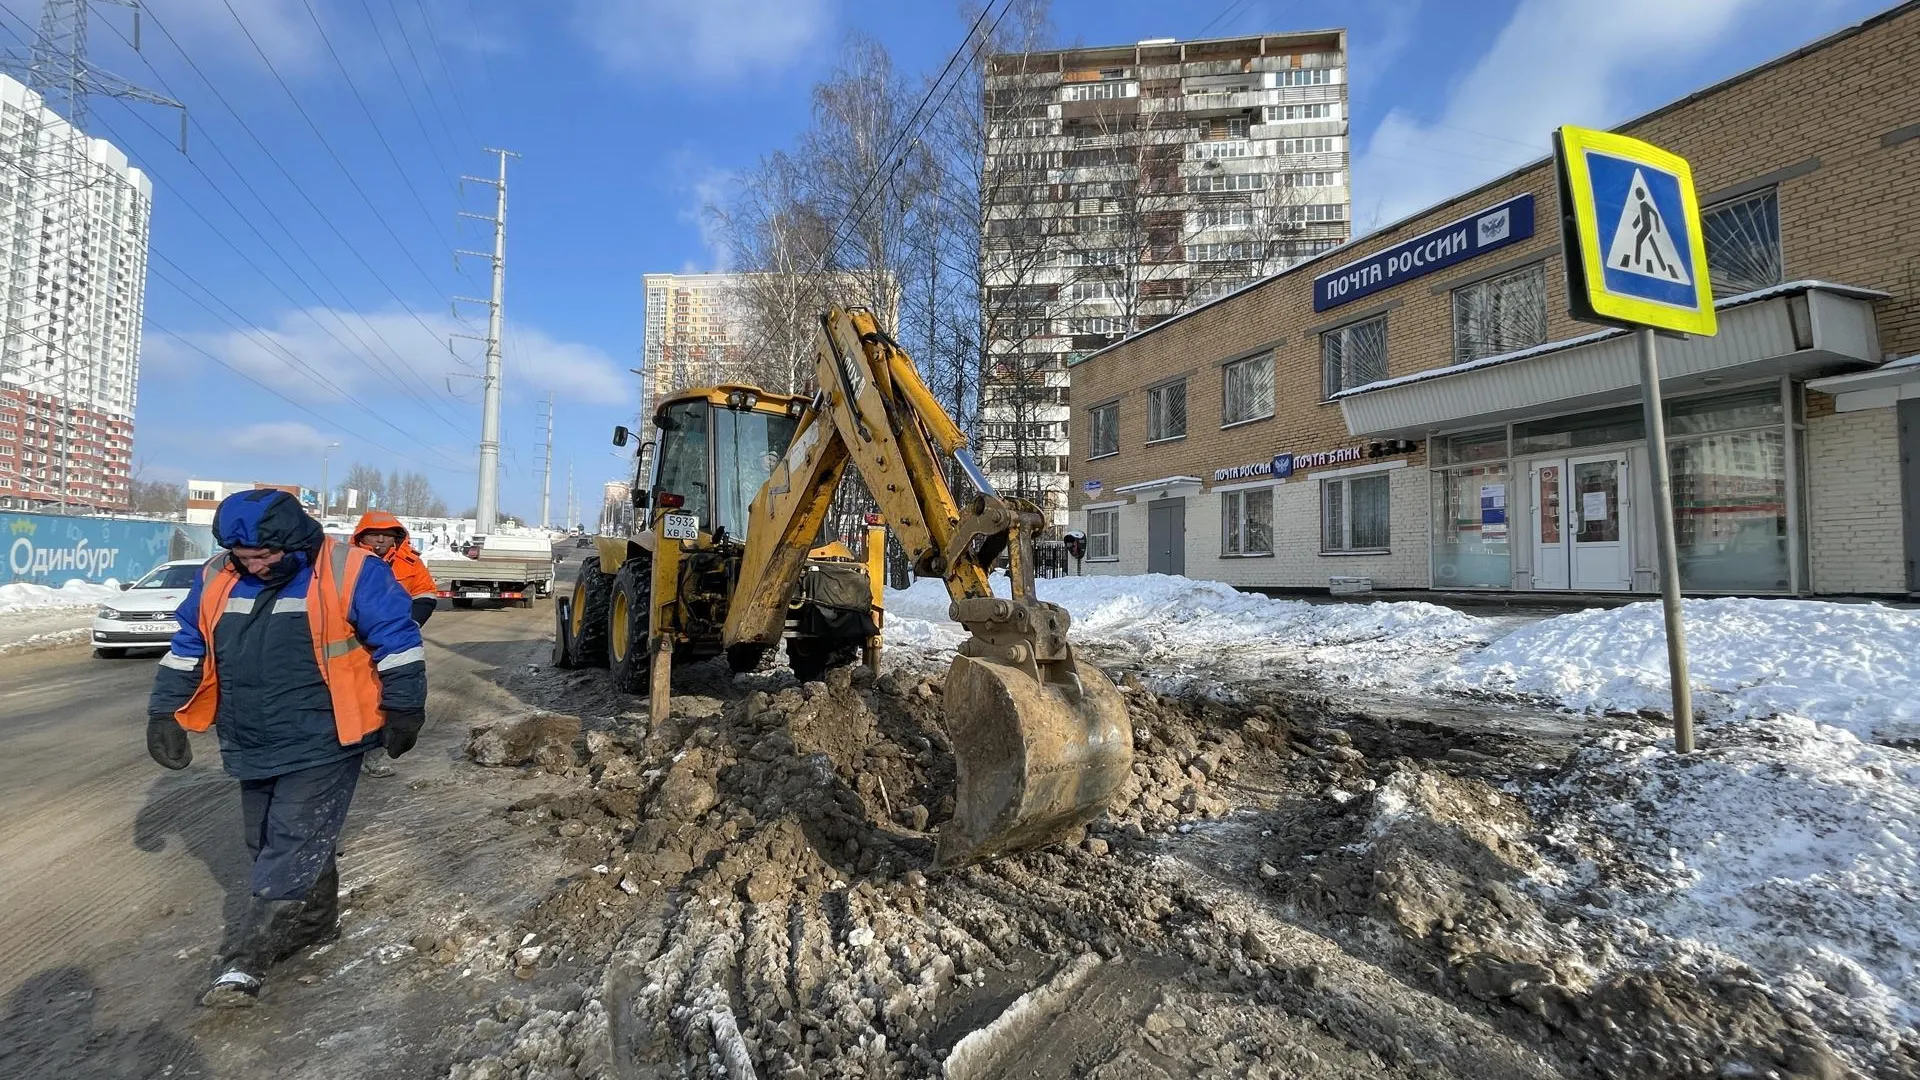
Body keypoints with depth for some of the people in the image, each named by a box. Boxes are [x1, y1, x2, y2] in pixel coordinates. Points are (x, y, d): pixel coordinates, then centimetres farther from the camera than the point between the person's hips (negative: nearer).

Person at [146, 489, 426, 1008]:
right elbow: (187, 649, 15)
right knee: (268, 843, 17)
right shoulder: (215, 579, 2)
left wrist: (403, 710, -12)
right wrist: (166, 713, 11)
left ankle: (243, 959, 2)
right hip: (254, 748, 7)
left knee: (294, 846, -7)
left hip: (324, 744, -7)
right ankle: (315, 921, 34)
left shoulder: (349, 573, -16)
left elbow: (398, 641, -12)